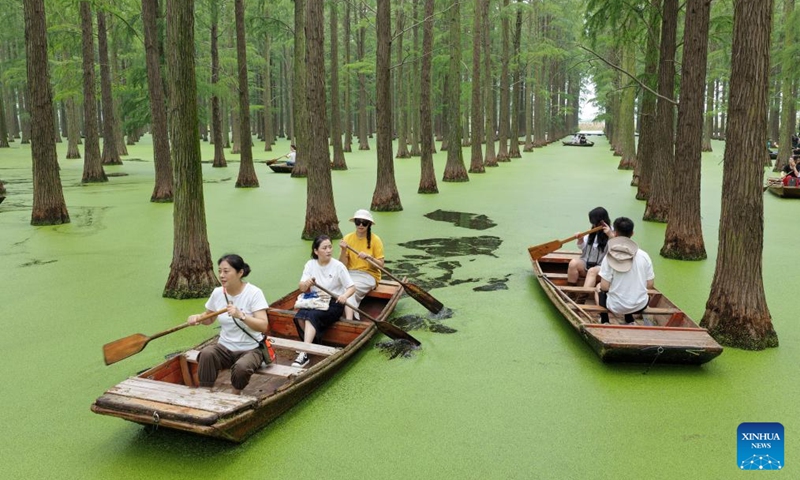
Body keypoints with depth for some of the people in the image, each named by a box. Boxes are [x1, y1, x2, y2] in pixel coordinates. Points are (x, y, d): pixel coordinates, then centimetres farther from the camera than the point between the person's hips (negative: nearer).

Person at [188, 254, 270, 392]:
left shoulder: (254, 293, -14)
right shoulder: (217, 293, 1)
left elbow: (263, 326, -22)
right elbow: (209, 318, 18)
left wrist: (241, 315, -36)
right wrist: (197, 318, -4)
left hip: (250, 349, -4)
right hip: (225, 347, 4)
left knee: (241, 367, -34)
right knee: (206, 353, -28)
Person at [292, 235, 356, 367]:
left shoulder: (338, 266, -7)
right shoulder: (310, 264, 2)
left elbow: (352, 287, -7)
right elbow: (302, 288, -2)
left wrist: (344, 296, -30)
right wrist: (307, 284, -26)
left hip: (333, 303, -4)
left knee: (312, 315, -32)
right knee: (299, 316, -27)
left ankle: (304, 353, -36)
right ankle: (311, 343, -8)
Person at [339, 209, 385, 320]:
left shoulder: (375, 240, -3)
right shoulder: (348, 238, 3)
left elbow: (381, 265, -4)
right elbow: (342, 265, 0)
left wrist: (369, 257, -21)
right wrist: (344, 250, -16)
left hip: (369, 275, -3)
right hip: (350, 273, 3)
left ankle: (348, 320, -38)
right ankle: (350, 319, -37)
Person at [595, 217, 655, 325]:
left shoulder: (609, 257, -15)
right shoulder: (644, 256, -8)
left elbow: (604, 287, -15)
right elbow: (650, 285, -2)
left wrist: (600, 286, 7)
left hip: (615, 307, -2)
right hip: (639, 307, 3)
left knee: (599, 288, 29)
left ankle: (604, 322, 27)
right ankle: (629, 321, 28)